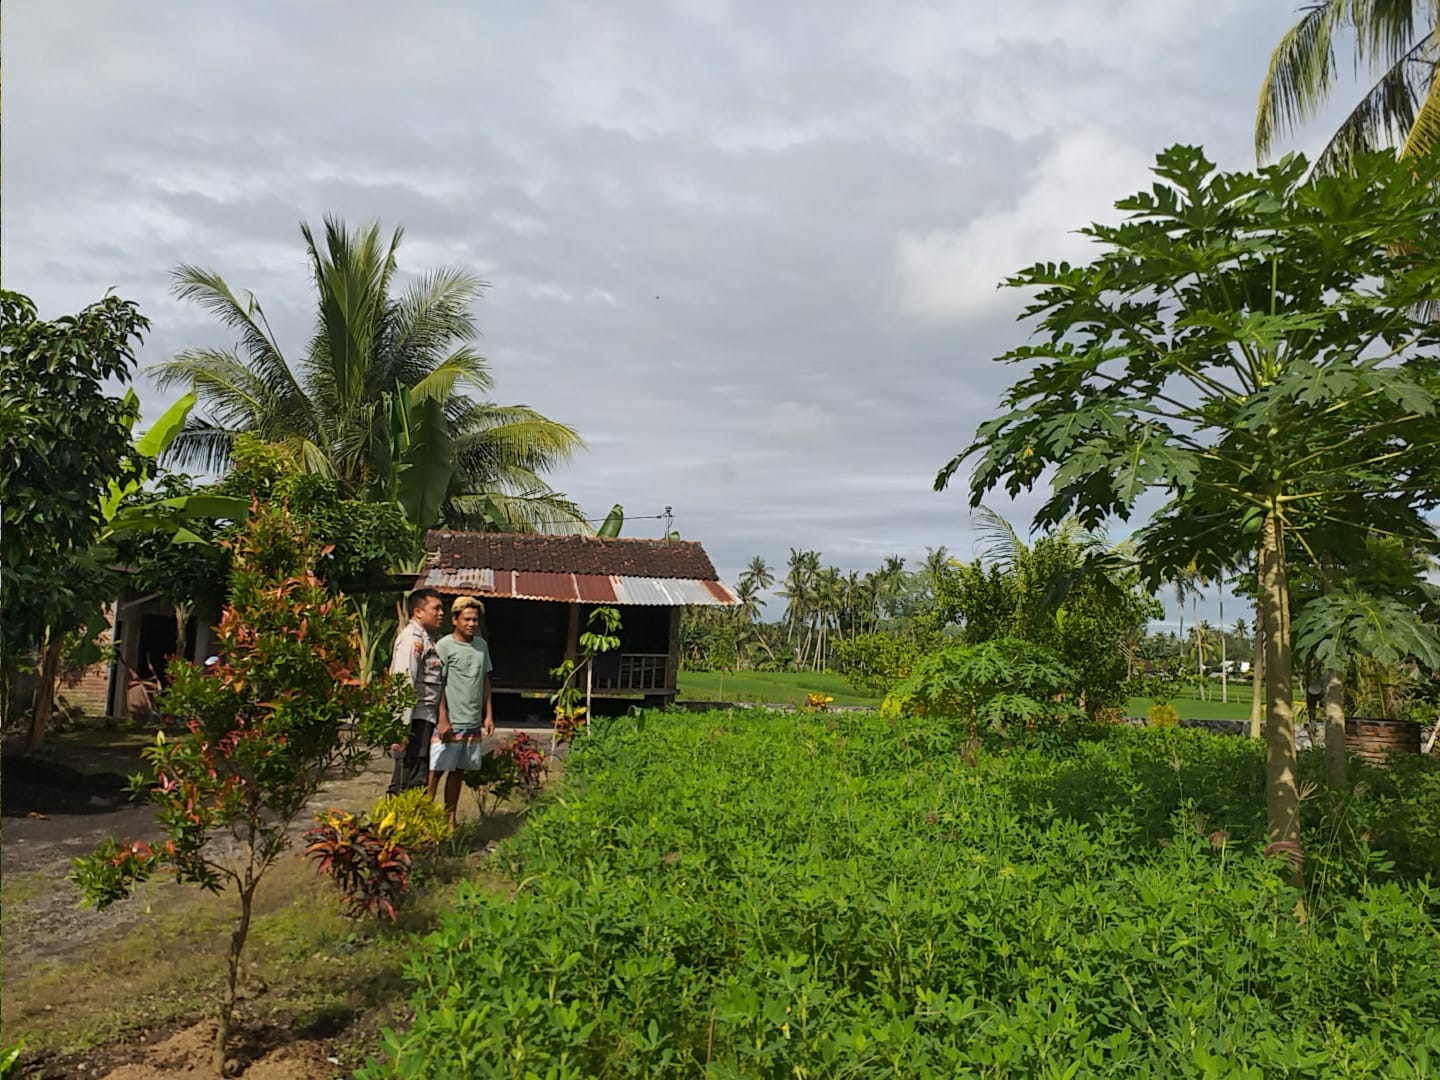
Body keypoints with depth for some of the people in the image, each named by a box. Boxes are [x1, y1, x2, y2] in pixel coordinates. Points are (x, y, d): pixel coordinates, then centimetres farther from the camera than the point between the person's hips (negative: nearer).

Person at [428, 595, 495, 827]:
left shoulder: (482, 645, 11)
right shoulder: (444, 646, -6)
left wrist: (489, 714, 13)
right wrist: (442, 721, -14)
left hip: (474, 722, 6)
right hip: (450, 722, -6)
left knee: (458, 771, 12)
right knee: (436, 770, -4)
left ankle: (450, 819, 19)